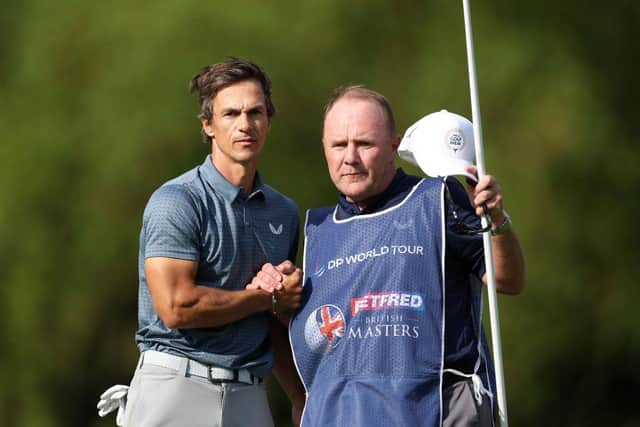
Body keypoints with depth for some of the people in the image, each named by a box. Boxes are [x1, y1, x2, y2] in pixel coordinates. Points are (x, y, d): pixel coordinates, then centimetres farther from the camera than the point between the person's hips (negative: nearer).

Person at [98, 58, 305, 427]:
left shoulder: (285, 212, 14)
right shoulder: (177, 201, -7)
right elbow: (176, 307, -16)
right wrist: (269, 296, -5)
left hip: (248, 397, 6)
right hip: (176, 389, -5)